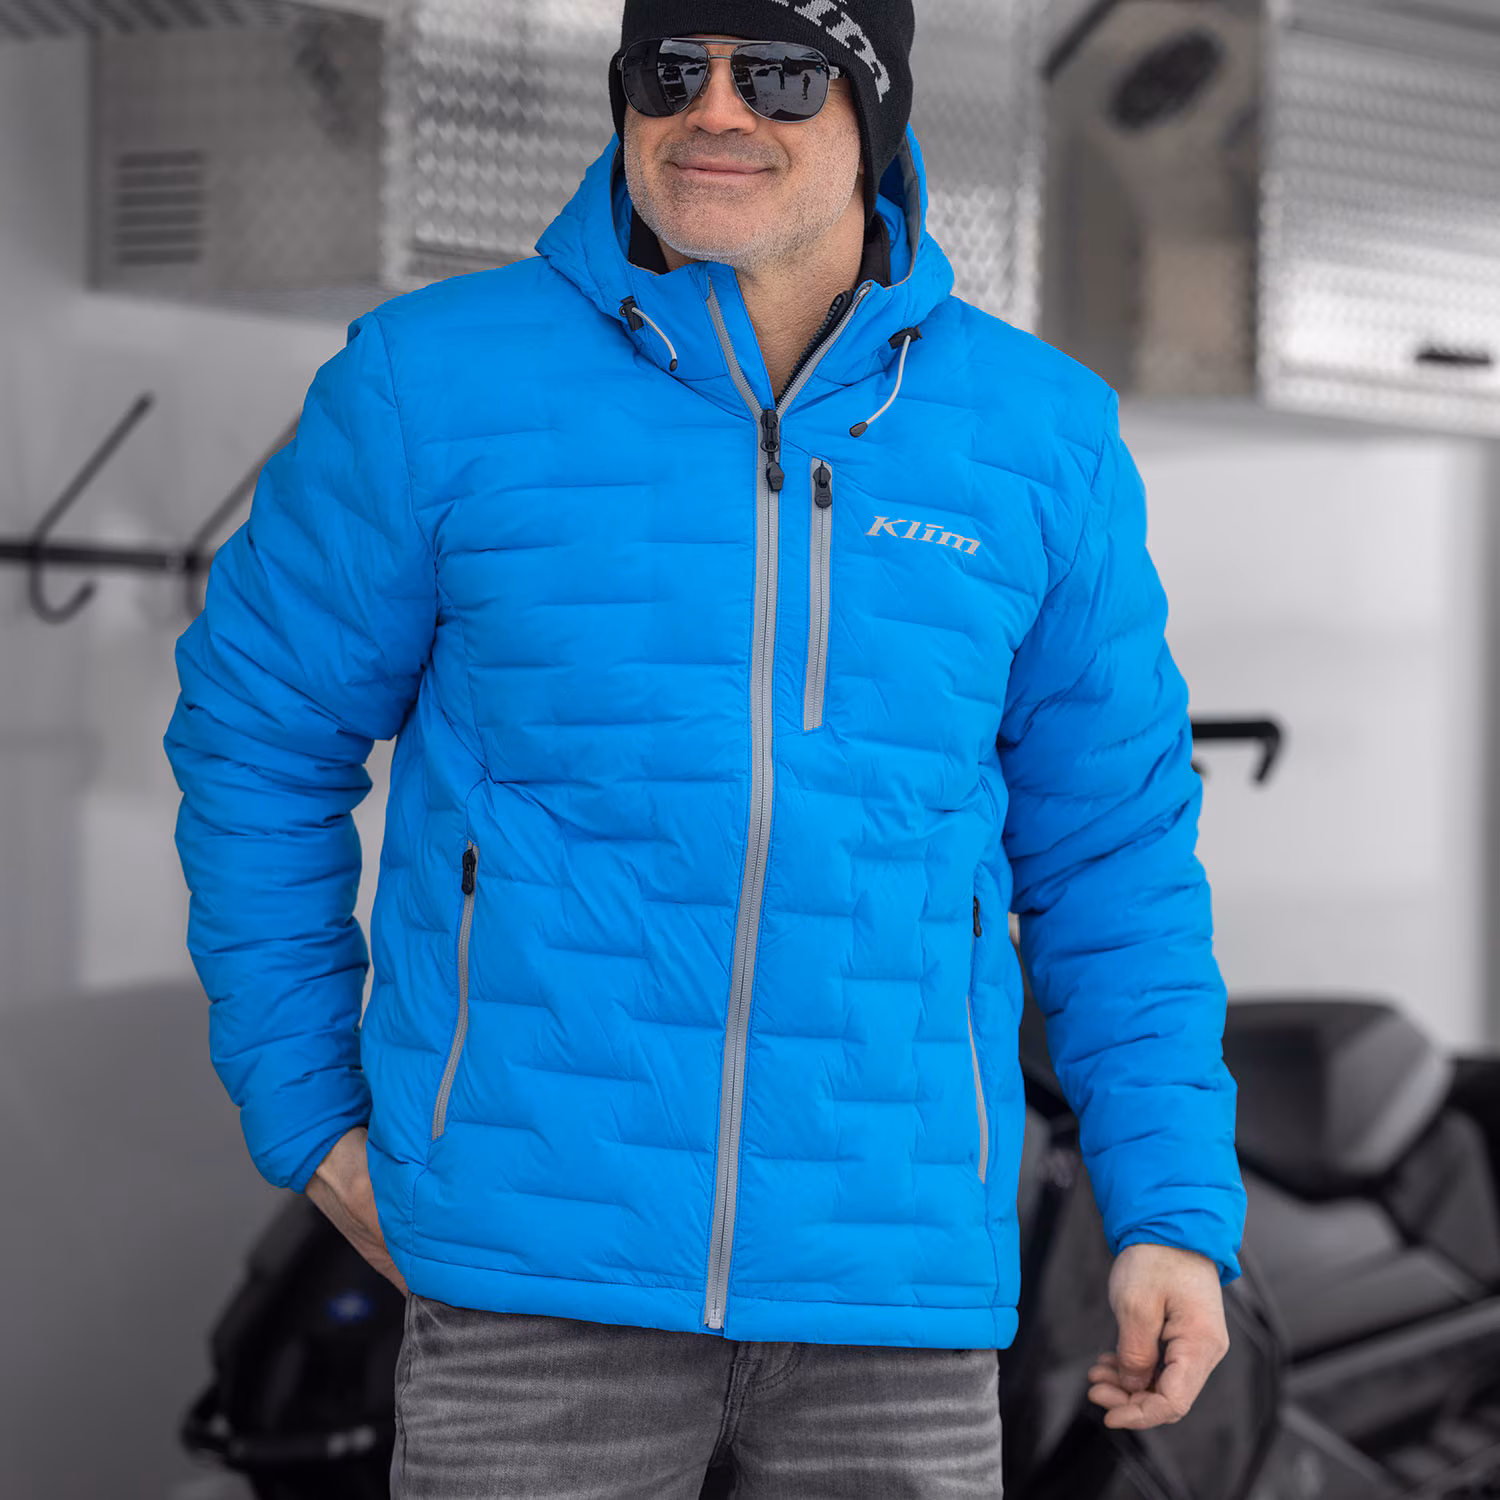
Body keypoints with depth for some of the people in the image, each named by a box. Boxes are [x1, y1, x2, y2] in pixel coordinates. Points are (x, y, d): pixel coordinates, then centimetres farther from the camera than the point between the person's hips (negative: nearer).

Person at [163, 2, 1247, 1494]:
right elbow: (262, 731, 10)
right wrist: (306, 1112, 7)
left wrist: (1179, 1211, 5)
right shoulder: (434, 384, -2)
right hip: (535, 1262, -1)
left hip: (890, 1266, 2)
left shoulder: (1042, 435, 4)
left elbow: (1110, 847, 12)